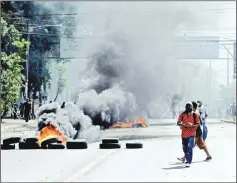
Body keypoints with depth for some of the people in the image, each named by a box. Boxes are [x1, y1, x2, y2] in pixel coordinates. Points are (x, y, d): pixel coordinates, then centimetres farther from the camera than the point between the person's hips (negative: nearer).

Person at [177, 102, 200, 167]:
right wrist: (184, 125, -20)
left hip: (191, 134, -3)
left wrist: (192, 126, -18)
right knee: (185, 148, 13)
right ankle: (187, 160, 31)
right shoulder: (182, 115, 5)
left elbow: (198, 124, 0)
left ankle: (189, 162, -15)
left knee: (190, 147, -16)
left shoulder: (195, 115, 1)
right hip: (184, 134, 3)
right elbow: (178, 123, -2)